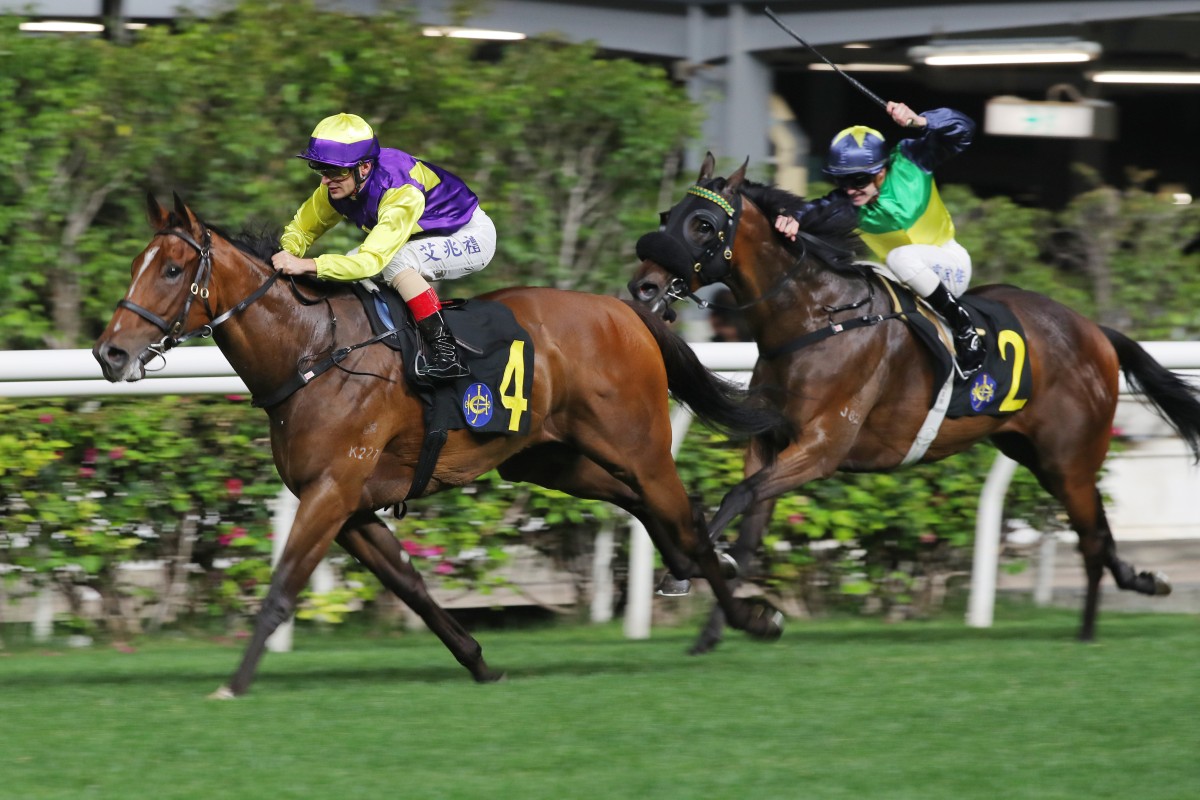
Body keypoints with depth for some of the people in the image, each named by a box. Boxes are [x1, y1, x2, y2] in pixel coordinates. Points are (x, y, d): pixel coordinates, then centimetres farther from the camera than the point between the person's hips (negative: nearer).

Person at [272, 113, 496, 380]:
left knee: (395, 261, -33)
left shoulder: (402, 192, -38)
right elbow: (301, 228, -2)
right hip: (428, 237, 8)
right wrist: (286, 255, -25)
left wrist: (307, 265, -50)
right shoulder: (335, 188, -15)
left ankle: (446, 350, -30)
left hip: (473, 236, -8)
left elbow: (372, 260, -43)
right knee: (349, 266, -7)